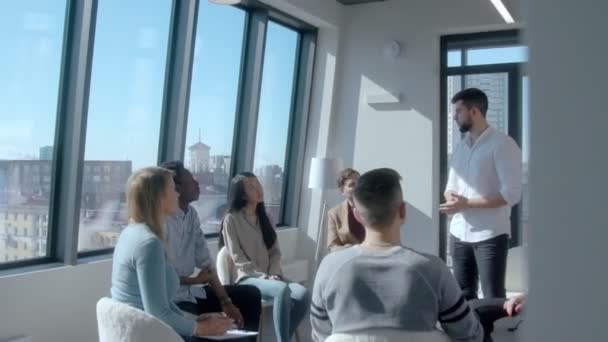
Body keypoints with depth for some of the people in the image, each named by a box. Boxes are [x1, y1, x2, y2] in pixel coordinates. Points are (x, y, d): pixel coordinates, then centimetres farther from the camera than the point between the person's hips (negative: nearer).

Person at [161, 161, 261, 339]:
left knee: (250, 295, 10)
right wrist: (194, 280, -6)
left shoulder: (191, 214, 5)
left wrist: (225, 301, 2)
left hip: (192, 291, 8)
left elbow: (206, 262, 5)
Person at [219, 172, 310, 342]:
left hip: (269, 277, 6)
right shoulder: (231, 219, -2)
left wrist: (274, 274, -6)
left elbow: (275, 251, 13)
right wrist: (263, 276, -15)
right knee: (282, 290, -35)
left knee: (303, 294, -23)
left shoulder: (264, 218, 17)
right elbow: (238, 258, -8)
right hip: (247, 278, -6)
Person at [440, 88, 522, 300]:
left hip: (489, 235, -7)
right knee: (463, 295, 13)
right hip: (459, 233, 7)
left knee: (493, 299, 0)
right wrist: (452, 198, -8)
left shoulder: (502, 144, -9)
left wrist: (466, 203, -19)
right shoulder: (461, 147, 13)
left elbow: (512, 194, -16)